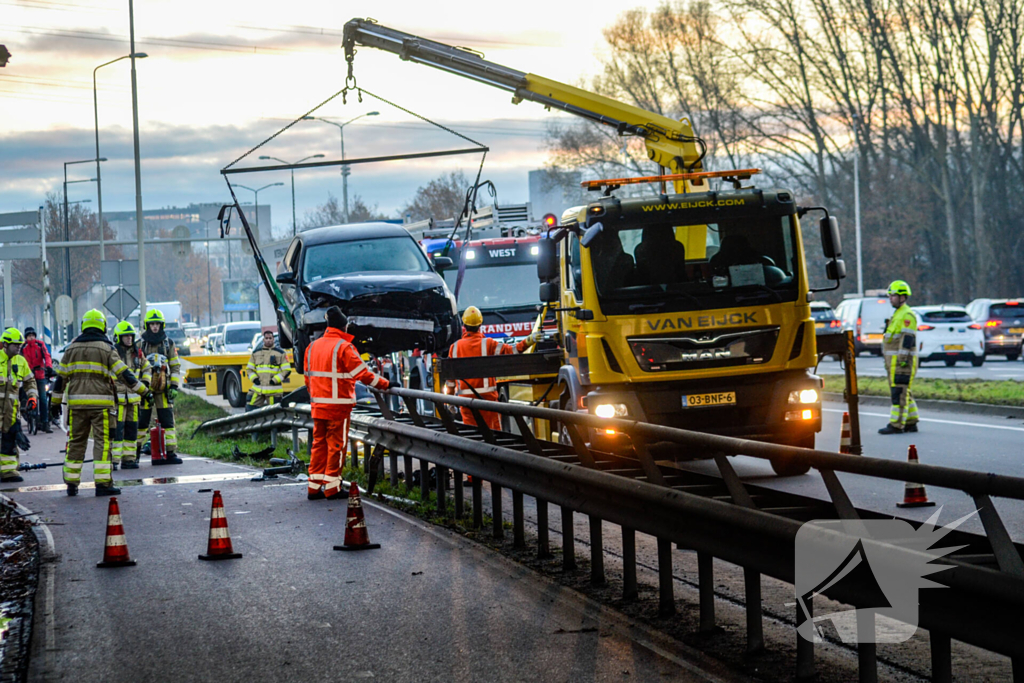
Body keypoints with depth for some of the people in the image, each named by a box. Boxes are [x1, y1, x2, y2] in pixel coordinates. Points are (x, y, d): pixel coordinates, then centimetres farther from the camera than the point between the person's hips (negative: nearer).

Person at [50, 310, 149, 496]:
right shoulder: (106, 348, -2)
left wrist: (56, 402, 19)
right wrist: (144, 391, 0)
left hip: (77, 403, 4)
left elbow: (61, 377, 12)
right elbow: (124, 374, -6)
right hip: (100, 402, -4)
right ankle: (103, 484, -8)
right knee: (102, 442, -3)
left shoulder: (72, 348, 11)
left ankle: (72, 483, 12)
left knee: (76, 442, 10)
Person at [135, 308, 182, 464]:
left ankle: (171, 453, -4)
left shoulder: (169, 344, 11)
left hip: (163, 389, 1)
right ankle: (136, 451, 15)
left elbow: (175, 366, 12)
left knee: (168, 421, -4)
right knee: (141, 421, 2)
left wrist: (174, 386, 2)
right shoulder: (140, 345, 6)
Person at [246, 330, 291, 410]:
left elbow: (287, 370, 1)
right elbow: (249, 369, 18)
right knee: (250, 409, -5)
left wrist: (275, 380, -10)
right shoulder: (256, 353, 14)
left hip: (274, 390, -3)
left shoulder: (280, 353, 4)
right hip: (257, 390, 3)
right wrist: (254, 379, -2)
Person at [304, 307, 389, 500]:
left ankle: (314, 486, 11)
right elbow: (361, 373, -12)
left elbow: (308, 376, 18)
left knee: (319, 443, 11)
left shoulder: (313, 346, 11)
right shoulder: (343, 347, -12)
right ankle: (332, 487, 2)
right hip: (338, 405, -7)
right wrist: (384, 384, -3)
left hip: (318, 404, 7)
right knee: (336, 445, 0)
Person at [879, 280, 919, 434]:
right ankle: (910, 423, 15)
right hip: (895, 361, 11)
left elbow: (907, 338, -19)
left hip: (902, 361, -11)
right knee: (904, 393, 12)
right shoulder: (898, 314, 22)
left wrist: (903, 358, -24)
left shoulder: (907, 315, -12)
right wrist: (889, 360, 25)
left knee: (899, 392, -12)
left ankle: (896, 425, -14)